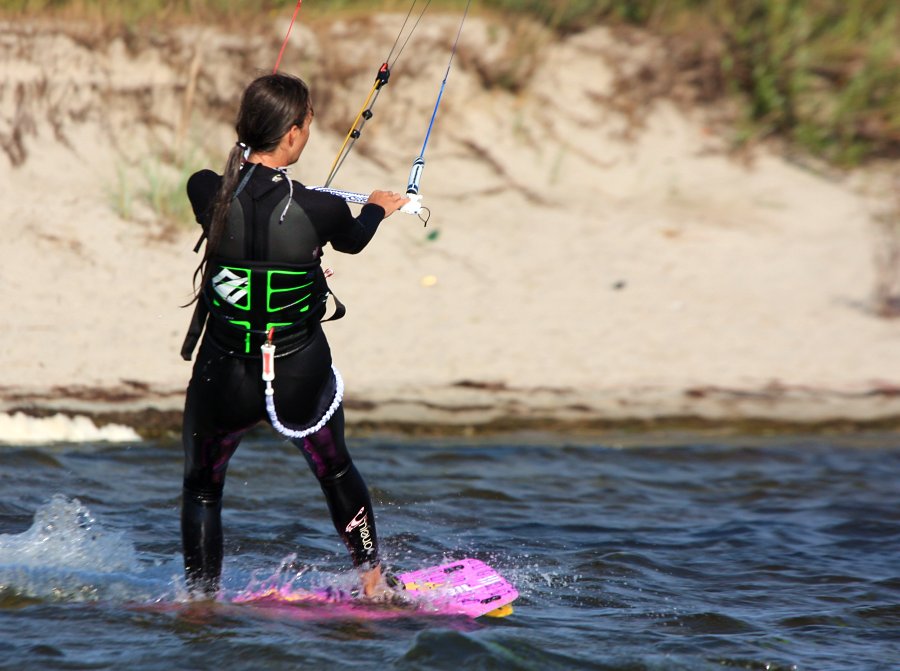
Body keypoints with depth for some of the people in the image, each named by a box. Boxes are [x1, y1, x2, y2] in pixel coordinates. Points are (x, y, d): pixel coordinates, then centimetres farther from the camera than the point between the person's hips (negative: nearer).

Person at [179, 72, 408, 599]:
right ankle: (373, 582, 37)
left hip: (222, 380, 1)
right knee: (336, 472, 26)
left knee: (202, 488, 23)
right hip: (301, 378, -1)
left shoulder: (207, 192, -14)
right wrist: (378, 207, 30)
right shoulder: (319, 210, -18)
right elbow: (353, 240, 6)